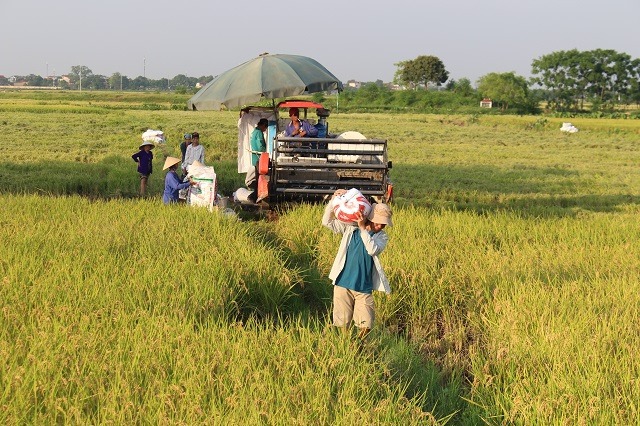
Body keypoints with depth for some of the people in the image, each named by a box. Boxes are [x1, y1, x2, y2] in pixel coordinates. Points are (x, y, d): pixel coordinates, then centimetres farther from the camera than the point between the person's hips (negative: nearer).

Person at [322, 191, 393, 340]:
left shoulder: (382, 237, 2)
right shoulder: (351, 228, 3)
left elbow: (373, 250, -18)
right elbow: (328, 222, -2)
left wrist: (363, 228, -23)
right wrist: (333, 201, -14)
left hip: (364, 288, 1)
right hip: (343, 284, -1)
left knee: (366, 326, -2)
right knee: (342, 325, 2)